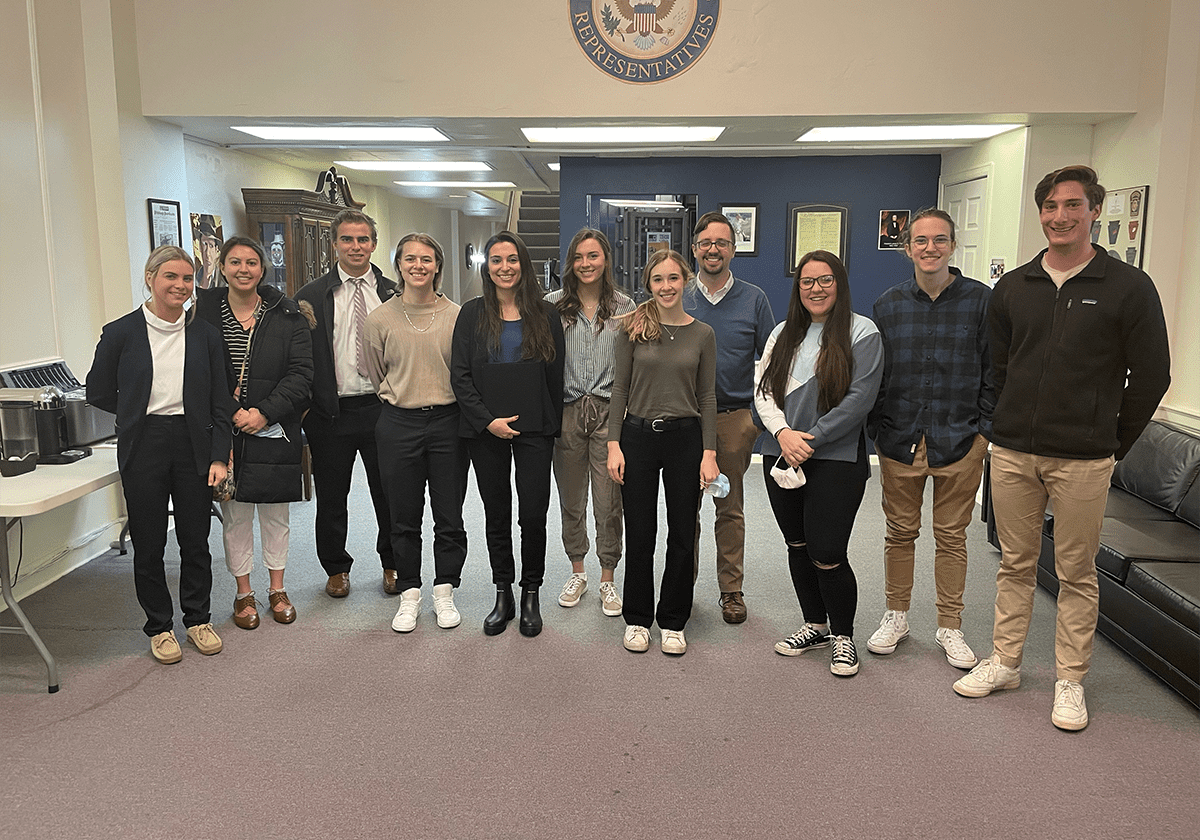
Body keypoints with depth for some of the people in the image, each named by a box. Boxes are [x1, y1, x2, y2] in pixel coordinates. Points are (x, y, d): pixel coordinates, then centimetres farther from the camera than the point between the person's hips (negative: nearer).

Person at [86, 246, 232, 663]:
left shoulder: (205, 333, 3)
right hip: (143, 446, -1)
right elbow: (99, 392, 8)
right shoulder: (121, 332, -2)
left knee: (196, 540, 9)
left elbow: (220, 402, 3)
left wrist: (219, 456, -2)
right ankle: (159, 627, 24)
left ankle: (198, 619, 27)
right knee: (149, 544, 7)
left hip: (193, 444, 1)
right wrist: (144, 411, 7)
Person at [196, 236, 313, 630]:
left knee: (275, 512, 10)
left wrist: (264, 413, -14)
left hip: (274, 431, 0)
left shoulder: (287, 314, 0)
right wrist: (231, 412, -11)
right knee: (235, 514, 7)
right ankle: (243, 593, 23)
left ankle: (277, 589, 26)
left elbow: (301, 373, -5)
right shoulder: (204, 311, 2)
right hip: (226, 431, 0)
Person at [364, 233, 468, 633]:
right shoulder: (380, 319, 2)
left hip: (447, 422, 0)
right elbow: (374, 375, 13)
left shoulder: (457, 316, -1)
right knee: (404, 517, 9)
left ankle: (444, 591, 23)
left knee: (449, 516, 6)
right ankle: (409, 594, 24)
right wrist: (400, 396, 9)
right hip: (398, 424, 1)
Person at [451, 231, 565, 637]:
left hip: (534, 429, 0)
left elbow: (555, 375, 6)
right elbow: (460, 375, -1)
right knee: (497, 515, 9)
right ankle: (503, 595, 22)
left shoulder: (545, 314, 4)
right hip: (487, 431, 1)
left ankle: (531, 595, 16)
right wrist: (488, 420, -10)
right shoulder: (472, 314, 3)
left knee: (533, 514, -2)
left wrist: (553, 425, 2)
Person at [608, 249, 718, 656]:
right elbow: (620, 388, 1)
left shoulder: (702, 334, 3)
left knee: (682, 536, 7)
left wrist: (709, 453, -3)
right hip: (638, 435, -1)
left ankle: (673, 622, 23)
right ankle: (637, 619, 24)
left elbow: (707, 397, 4)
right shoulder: (633, 328, 1)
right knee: (639, 535, 7)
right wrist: (614, 444, -6)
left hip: (685, 438, 1)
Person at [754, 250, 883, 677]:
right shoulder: (784, 333, 12)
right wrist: (783, 433, -10)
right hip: (781, 457, 5)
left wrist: (811, 441, -14)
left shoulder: (862, 334, -3)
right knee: (798, 546, 13)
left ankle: (843, 635, 17)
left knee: (827, 554, -7)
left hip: (836, 460, -5)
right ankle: (815, 625, 32)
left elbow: (858, 399, -12)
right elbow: (763, 390, 7)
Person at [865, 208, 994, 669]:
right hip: (899, 441, 2)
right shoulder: (888, 305, 5)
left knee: (952, 536, 9)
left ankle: (950, 627, 24)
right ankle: (895, 617, 29)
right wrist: (878, 431, 1)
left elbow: (994, 371, 2)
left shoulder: (980, 300, 0)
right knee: (900, 533, 12)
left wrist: (983, 428, -4)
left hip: (959, 441, -1)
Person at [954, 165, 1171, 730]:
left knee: (1076, 574, 7)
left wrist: (1115, 442, 3)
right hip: (1011, 454, 3)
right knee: (1015, 564, 12)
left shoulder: (1128, 287, -3)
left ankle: (1070, 681, 21)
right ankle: (1004, 663, 25)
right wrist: (1012, 426, 11)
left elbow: (1151, 375, 1)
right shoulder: (1012, 288, 7)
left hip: (1083, 461, -3)